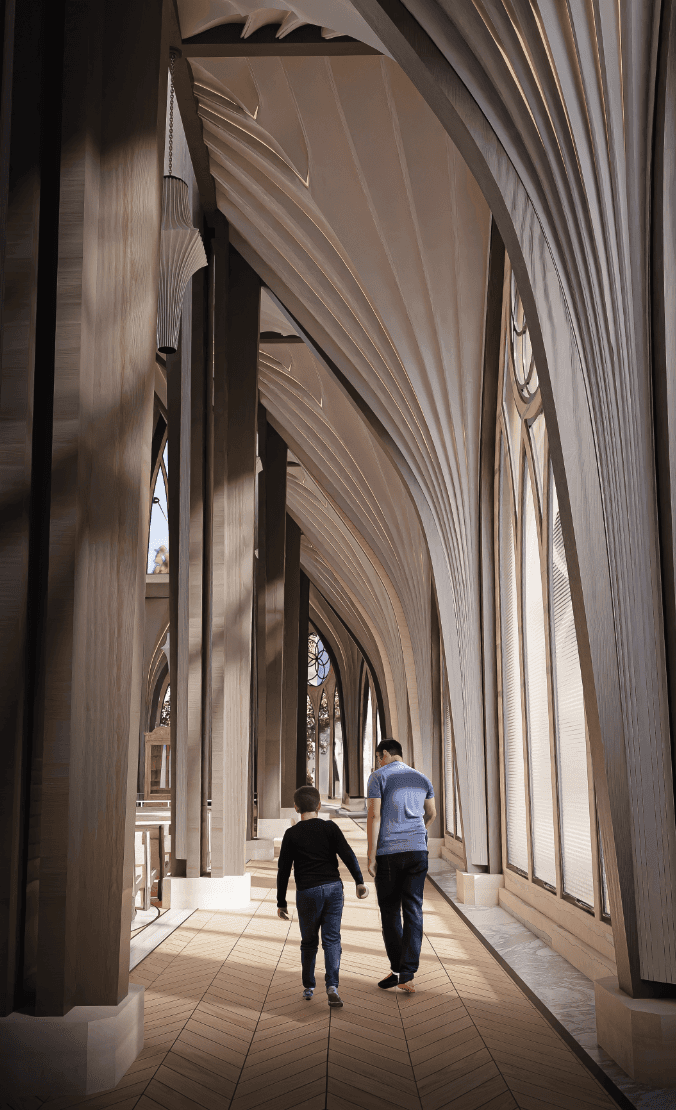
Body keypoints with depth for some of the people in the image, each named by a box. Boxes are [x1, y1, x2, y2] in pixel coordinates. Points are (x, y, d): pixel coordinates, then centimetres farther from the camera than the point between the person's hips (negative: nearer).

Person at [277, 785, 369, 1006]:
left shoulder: (291, 834, 0)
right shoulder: (330, 828, 2)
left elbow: (283, 870, 0)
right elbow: (348, 855, -6)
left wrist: (281, 902, 6)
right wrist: (360, 881, -2)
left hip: (307, 892, -1)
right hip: (333, 888, 1)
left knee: (309, 942, 14)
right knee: (332, 939, 3)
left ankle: (308, 987, 23)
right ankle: (332, 986, -11)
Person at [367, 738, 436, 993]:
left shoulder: (379, 777, -4)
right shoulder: (421, 779, 12)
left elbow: (374, 816, -12)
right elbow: (431, 813, 26)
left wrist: (371, 856, -9)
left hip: (388, 852, -3)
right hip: (417, 850, 3)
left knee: (390, 910, 11)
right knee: (413, 912, 3)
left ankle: (397, 969, 17)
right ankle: (407, 974, -2)